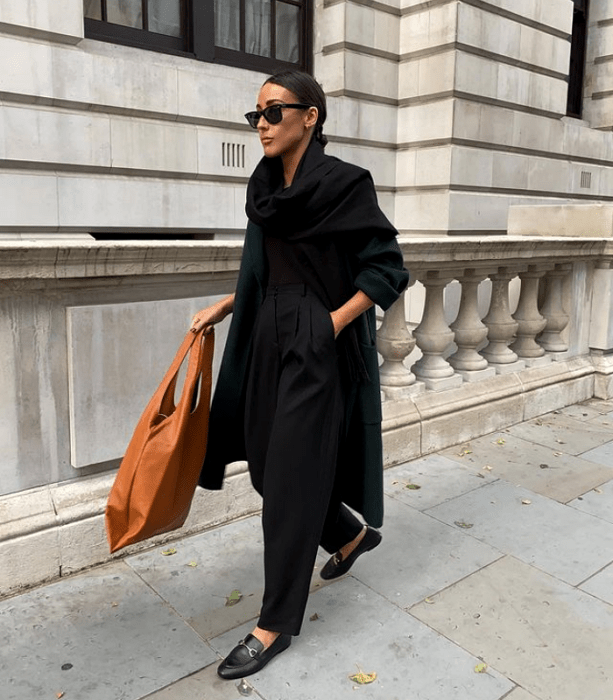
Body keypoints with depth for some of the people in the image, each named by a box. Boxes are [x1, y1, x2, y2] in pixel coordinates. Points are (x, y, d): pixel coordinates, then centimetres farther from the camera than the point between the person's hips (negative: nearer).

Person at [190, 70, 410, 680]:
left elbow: (388, 270, -10)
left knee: (290, 477, -3)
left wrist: (331, 326, -18)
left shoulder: (343, 184, -10)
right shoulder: (265, 186, 11)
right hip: (269, 338, 8)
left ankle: (278, 622, 16)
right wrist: (224, 306, 11)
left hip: (319, 345, -8)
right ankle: (353, 533, 40)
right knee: (267, 463, 13)